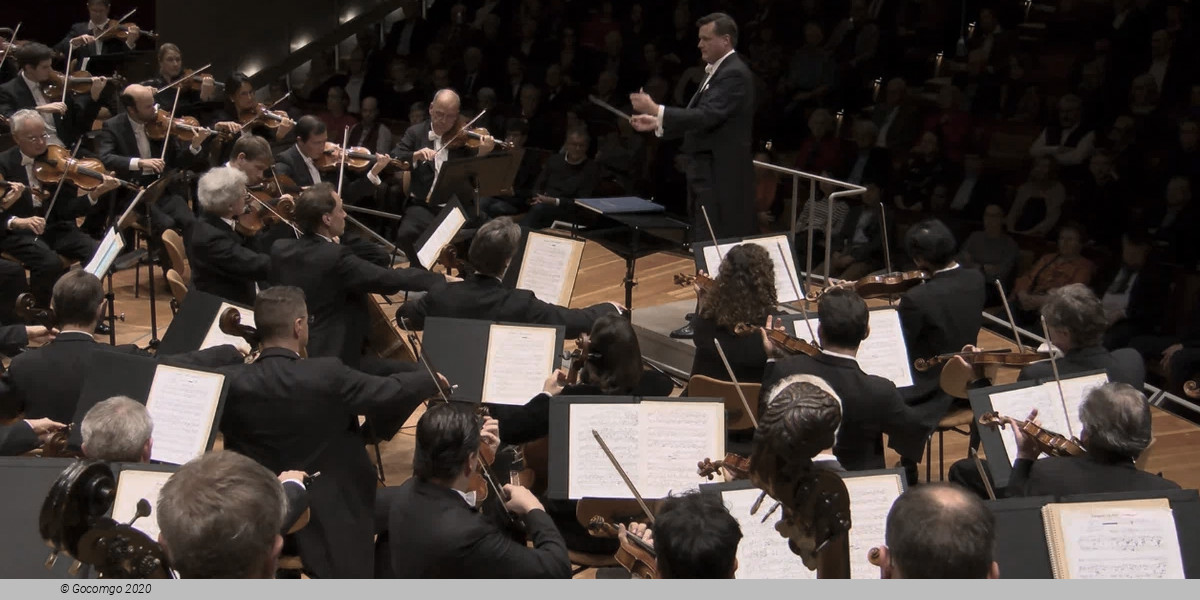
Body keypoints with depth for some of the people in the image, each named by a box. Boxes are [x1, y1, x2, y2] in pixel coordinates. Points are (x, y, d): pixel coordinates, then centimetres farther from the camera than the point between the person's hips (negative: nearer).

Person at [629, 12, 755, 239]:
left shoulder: (734, 74, -15)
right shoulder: (716, 71, 17)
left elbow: (707, 117, -26)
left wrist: (656, 110, -26)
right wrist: (657, 123, 12)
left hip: (721, 176, -10)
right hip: (707, 172, 10)